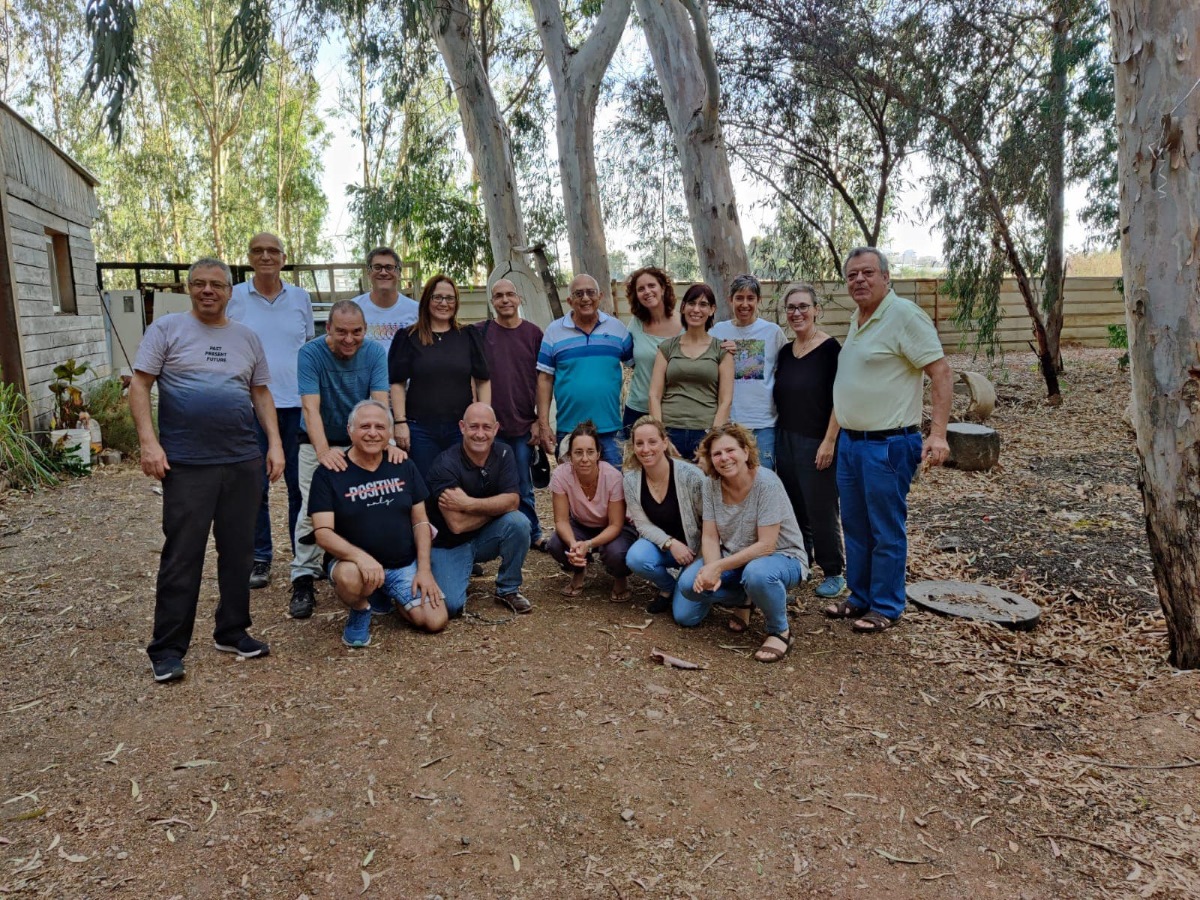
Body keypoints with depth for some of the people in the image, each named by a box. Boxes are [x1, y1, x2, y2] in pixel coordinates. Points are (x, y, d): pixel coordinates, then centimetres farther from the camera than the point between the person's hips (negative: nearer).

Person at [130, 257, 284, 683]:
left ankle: (232, 632, 23)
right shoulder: (167, 329, 3)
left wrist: (275, 443, 7)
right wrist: (149, 442, -11)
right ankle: (167, 648, 9)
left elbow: (261, 393, 17)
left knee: (238, 551, 10)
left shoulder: (247, 337, 14)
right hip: (187, 464, -4)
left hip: (244, 461, 4)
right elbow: (139, 385, -1)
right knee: (182, 556, -1)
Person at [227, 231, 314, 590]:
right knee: (255, 486, 4)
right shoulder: (233, 298, 2)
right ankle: (260, 557, 16)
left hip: (296, 403, 1)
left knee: (300, 484, 7)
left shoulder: (301, 298, 8)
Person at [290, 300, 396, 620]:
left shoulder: (375, 352, -13)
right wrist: (324, 451, -44)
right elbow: (311, 407, -29)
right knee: (312, 508, -9)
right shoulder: (310, 354, -20)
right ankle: (303, 580, 1)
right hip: (319, 443, -2)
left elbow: (380, 402, -22)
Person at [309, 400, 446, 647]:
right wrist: (360, 556, -33)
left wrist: (424, 569, -4)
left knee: (435, 621, -13)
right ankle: (360, 611, -2)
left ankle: (384, 597, 18)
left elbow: (420, 521, 7)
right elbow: (323, 533, -15)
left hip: (404, 566, 4)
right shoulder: (328, 473, -7)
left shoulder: (404, 467, 5)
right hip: (354, 561, -4)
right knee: (350, 579, -39)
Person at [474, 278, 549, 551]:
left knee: (523, 487, 8)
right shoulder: (479, 332, 2)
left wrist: (540, 420, -1)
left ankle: (532, 535, 20)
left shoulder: (533, 333, 2)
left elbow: (542, 380, 3)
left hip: (524, 425, 0)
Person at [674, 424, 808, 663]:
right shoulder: (712, 484, -7)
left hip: (782, 557, -5)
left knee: (756, 573, -40)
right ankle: (745, 598, 12)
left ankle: (780, 632, -10)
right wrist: (712, 569, -27)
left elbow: (766, 545, -25)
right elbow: (710, 537, -7)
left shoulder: (766, 482, -24)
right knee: (688, 583, -18)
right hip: (734, 557, 6)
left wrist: (719, 567, -28)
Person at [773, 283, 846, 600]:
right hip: (786, 441, 6)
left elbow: (839, 400, -12)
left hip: (817, 443, -6)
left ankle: (834, 573, 14)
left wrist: (829, 442, -16)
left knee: (821, 510, 0)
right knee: (794, 508, 11)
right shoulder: (785, 352, 10)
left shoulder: (830, 349, -9)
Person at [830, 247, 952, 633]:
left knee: (886, 532, 2)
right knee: (855, 527, 16)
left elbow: (940, 371, -17)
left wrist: (937, 433, -24)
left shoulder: (903, 315, -13)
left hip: (887, 445, -9)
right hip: (849, 441, 9)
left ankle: (886, 607, 16)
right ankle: (860, 597, 30)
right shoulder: (857, 320, 13)